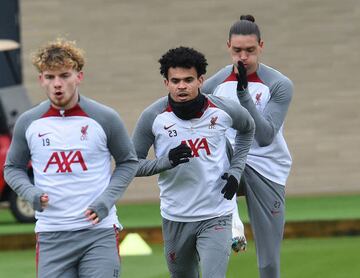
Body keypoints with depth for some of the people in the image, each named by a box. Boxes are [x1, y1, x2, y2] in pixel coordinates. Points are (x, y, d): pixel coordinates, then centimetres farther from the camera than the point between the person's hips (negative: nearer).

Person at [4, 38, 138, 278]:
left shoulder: (105, 118, -1)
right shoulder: (28, 123, 4)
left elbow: (129, 162, 10)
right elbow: (13, 167, 16)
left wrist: (107, 199, -5)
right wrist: (30, 193, -5)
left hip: (99, 231, -2)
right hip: (51, 235, 2)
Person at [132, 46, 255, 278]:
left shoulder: (223, 110, -7)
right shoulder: (153, 117, -10)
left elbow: (247, 129, 17)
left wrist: (235, 171, 5)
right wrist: (167, 161, -22)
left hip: (216, 217, -1)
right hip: (175, 218, 2)